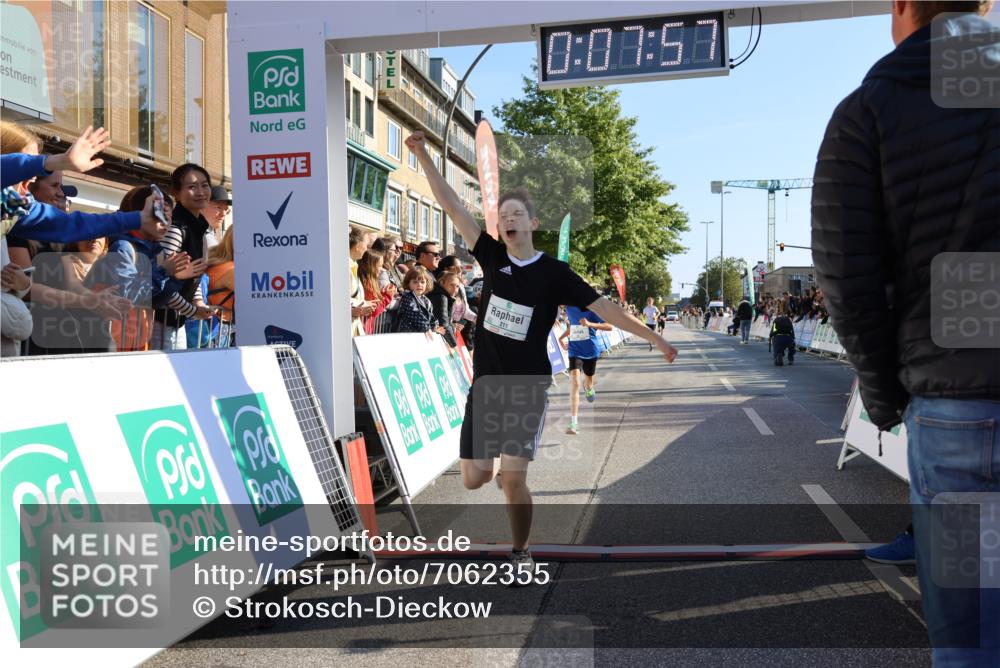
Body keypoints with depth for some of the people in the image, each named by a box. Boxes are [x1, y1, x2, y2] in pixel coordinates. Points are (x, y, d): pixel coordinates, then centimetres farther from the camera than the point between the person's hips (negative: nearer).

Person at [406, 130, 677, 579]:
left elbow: (603, 307, -3)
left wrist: (653, 338, -4)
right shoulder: (493, 257, 2)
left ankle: (521, 553, 14)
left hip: (528, 390, -3)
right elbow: (452, 207, -1)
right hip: (485, 387, 3)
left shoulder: (553, 272, -5)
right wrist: (423, 156, -6)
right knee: (472, 480, 1)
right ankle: (498, 459, 37)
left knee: (513, 480, -11)